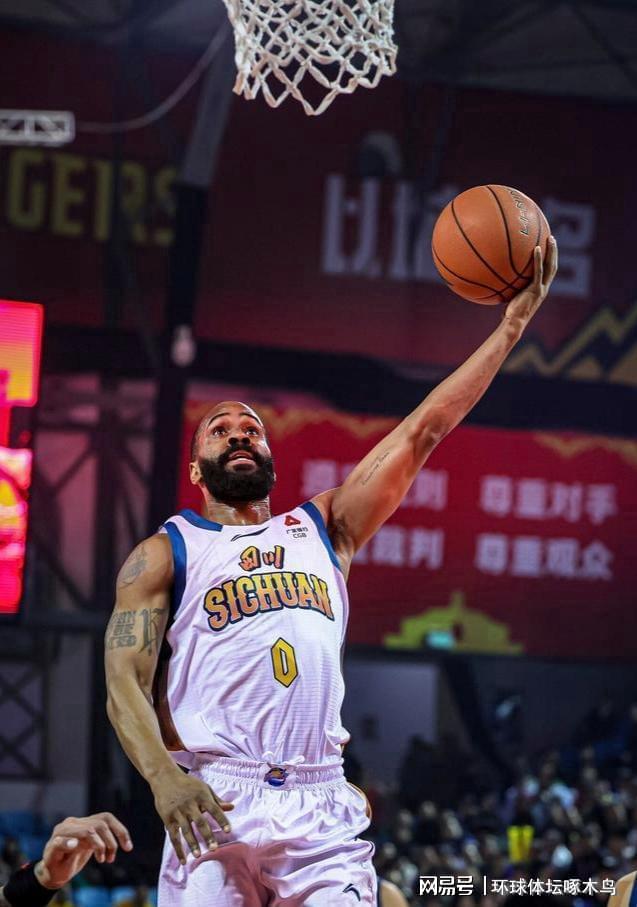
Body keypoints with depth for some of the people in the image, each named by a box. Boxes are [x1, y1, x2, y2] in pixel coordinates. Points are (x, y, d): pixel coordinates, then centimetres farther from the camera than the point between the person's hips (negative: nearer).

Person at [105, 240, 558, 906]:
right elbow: (125, 684, 0)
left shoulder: (323, 528, 21)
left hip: (321, 808, 3)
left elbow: (423, 430, 16)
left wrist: (514, 320, 11)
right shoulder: (162, 555, 11)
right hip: (213, 804, -3)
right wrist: (163, 775, -20)